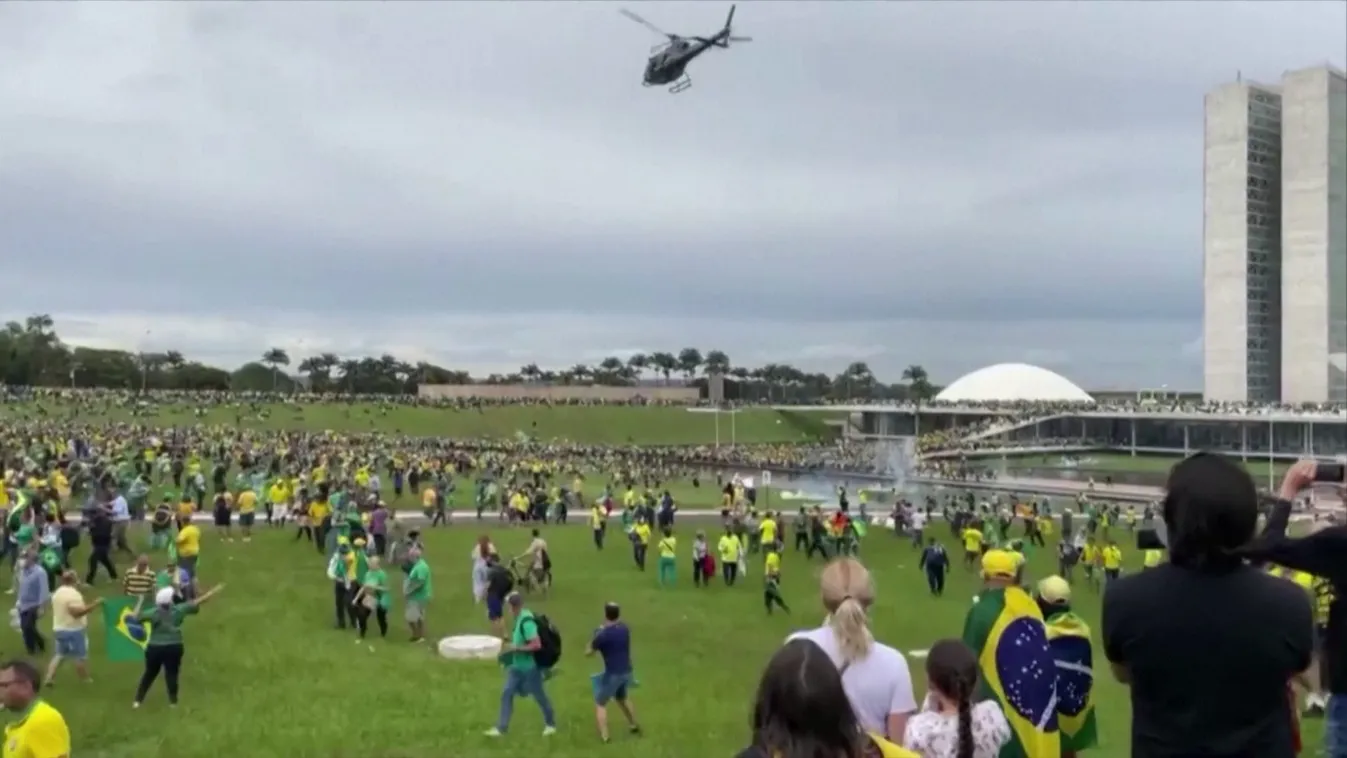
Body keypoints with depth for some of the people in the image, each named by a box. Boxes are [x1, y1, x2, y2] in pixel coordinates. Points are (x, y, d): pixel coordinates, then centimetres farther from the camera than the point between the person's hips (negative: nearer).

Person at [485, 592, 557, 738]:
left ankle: (550, 724, 30)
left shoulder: (526, 622, -29)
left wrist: (515, 648, -27)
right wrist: (511, 642, 5)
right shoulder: (520, 618, 1)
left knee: (539, 696, 10)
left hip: (530, 667, -9)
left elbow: (537, 645, -33)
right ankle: (501, 728, 13)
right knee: (507, 693, 6)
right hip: (517, 666, 9)